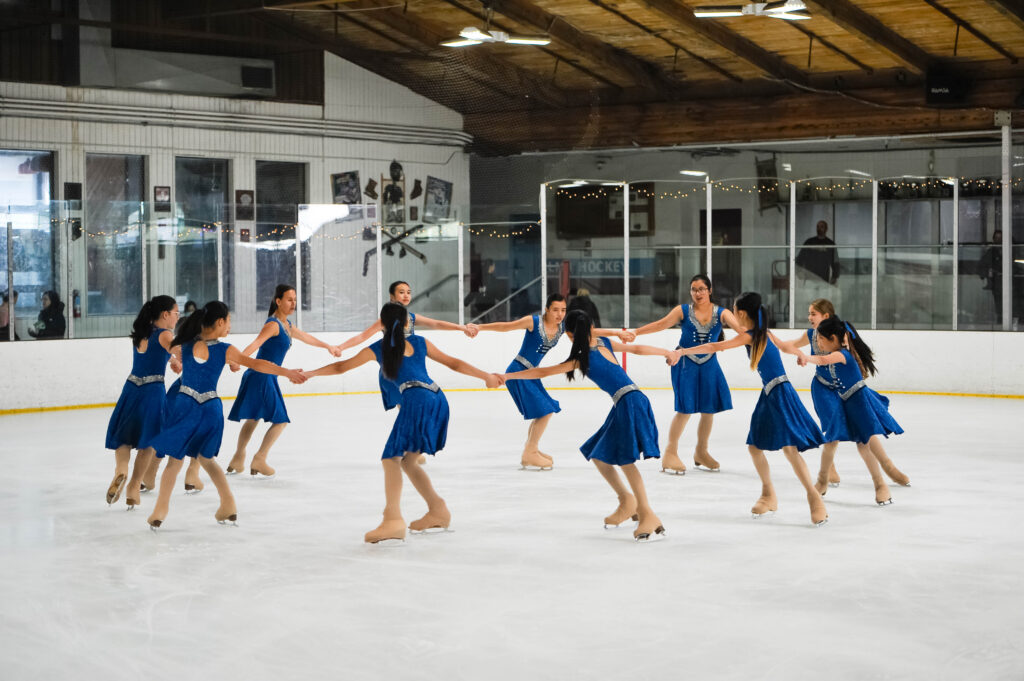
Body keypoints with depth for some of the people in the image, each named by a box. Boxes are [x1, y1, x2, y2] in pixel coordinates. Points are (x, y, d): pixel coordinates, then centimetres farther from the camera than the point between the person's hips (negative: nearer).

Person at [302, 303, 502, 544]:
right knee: (406, 460, 20)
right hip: (438, 399, 6)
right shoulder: (420, 342, 23)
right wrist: (486, 376, 37)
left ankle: (393, 520, -24)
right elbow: (454, 363, 27)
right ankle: (438, 509, 19)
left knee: (392, 458, -7)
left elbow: (341, 367, 24)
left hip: (416, 400, -6)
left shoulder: (377, 349, 15)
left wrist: (311, 373, 37)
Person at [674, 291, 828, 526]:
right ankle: (768, 496, 23)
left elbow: (715, 347, -15)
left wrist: (683, 351, -12)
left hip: (780, 395, -10)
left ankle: (814, 497, -11)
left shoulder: (751, 336, -13)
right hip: (769, 395, 10)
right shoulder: (757, 334, 11)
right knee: (755, 446, 11)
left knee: (789, 447, -14)